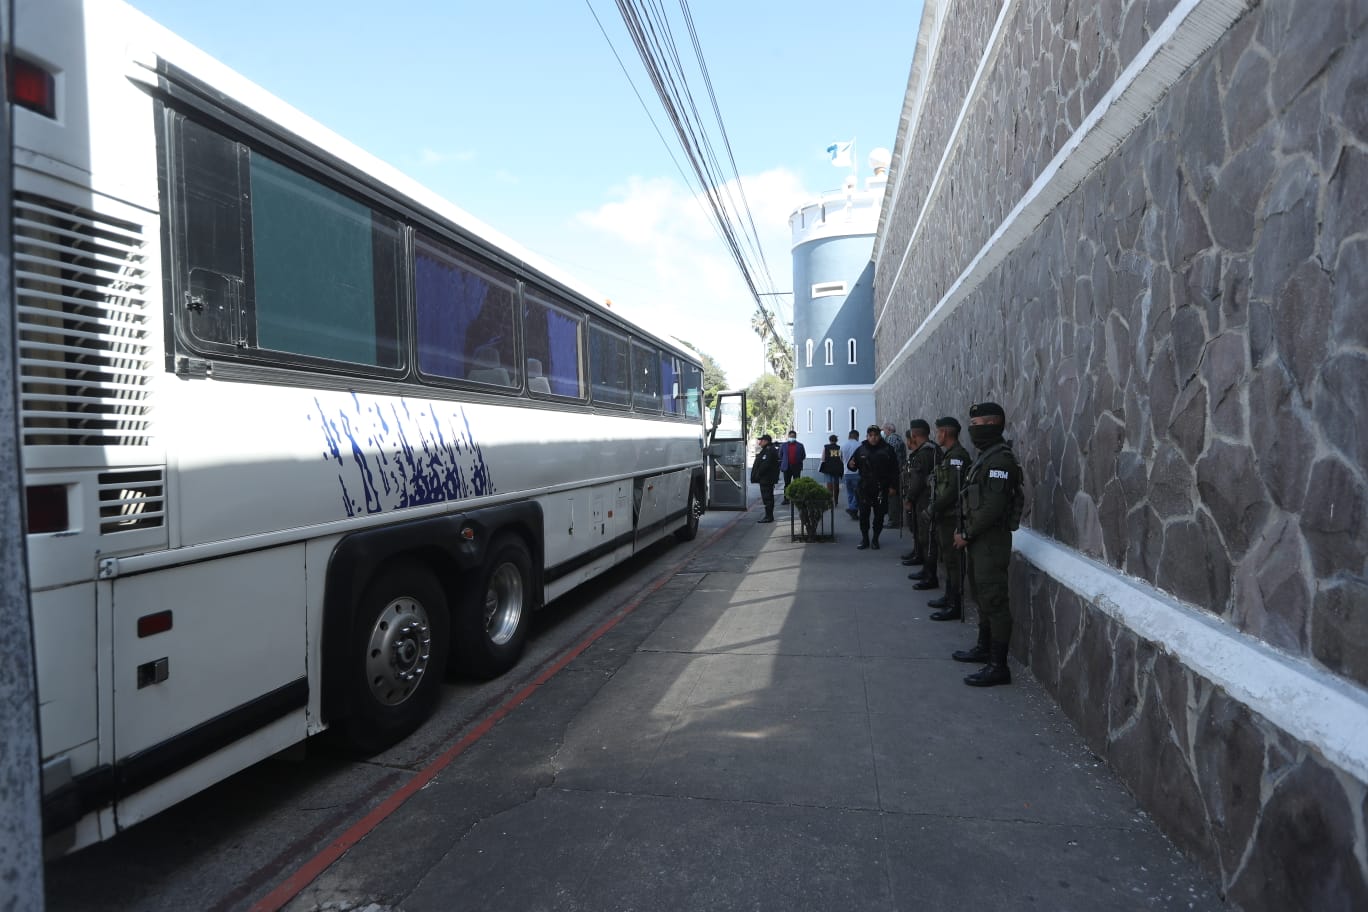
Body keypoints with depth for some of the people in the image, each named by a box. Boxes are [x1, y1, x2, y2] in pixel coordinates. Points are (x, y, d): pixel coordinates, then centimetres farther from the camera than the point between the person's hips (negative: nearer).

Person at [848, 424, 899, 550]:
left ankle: (875, 539, 17)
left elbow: (894, 469, 0)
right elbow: (854, 466, 12)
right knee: (863, 514, 1)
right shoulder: (861, 450, 4)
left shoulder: (887, 449, -1)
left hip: (881, 488, -1)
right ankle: (864, 539, 13)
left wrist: (893, 486, -4)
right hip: (865, 487, 1)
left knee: (879, 515, 5)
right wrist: (851, 465, -13)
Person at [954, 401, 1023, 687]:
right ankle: (984, 648, 34)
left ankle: (998, 666, -1)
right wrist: (964, 532, 11)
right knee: (982, 596, 20)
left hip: (991, 540, -10)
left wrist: (967, 535, -16)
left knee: (993, 601, -6)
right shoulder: (985, 456, 14)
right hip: (978, 539, 10)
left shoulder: (1000, 460, -18)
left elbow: (992, 507, -24)